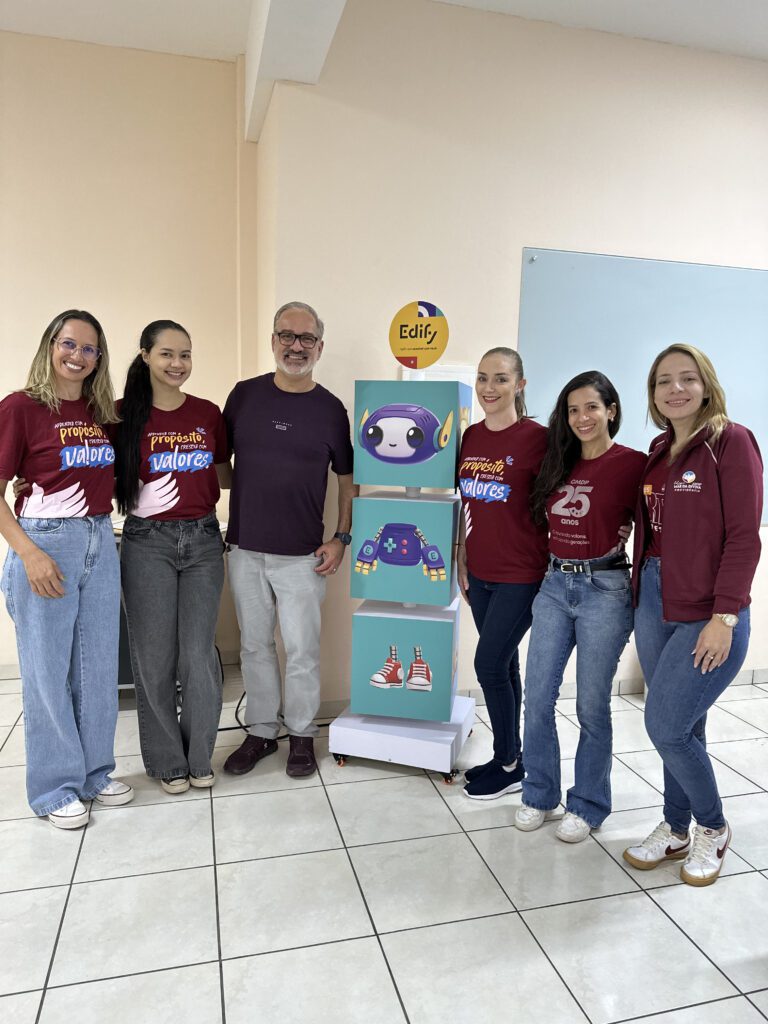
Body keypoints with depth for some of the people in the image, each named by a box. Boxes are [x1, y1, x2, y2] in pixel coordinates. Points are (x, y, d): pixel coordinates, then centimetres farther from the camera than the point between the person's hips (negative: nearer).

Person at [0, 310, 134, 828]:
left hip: (100, 543, 5)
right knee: (48, 669, 5)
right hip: (46, 544, -5)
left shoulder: (106, 412, 8)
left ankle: (94, 772, 30)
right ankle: (55, 788, 22)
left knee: (98, 664, 13)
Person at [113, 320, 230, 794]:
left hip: (203, 539, 2)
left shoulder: (209, 414, 5)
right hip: (147, 542, -2)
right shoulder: (125, 415, -2)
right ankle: (167, 761, 25)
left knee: (200, 654, 6)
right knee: (155, 657, 6)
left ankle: (199, 757, 25)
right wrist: (139, 495, -15)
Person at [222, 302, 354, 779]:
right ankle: (262, 730, 30)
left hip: (302, 555, -2)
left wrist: (341, 538, -3)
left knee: (302, 649, 6)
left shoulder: (331, 409, -2)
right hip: (245, 547, 3)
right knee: (255, 645, 13)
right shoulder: (244, 395, 3)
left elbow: (348, 478, 5)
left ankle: (302, 733, 26)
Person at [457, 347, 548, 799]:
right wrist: (462, 558, 13)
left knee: (489, 664, -2)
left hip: (521, 575, -6)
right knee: (504, 663, 16)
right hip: (480, 573, 6)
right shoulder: (472, 436, 6)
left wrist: (552, 572, -11)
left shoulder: (536, 438, -13)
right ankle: (510, 754, 32)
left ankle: (509, 766, 19)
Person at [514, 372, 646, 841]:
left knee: (592, 706, 6)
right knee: (537, 697, 8)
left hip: (604, 590, -5)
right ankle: (540, 794, 28)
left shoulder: (634, 463, -8)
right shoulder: (559, 464, 10)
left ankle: (588, 806, 26)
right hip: (555, 586, 6)